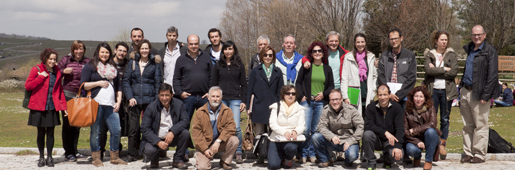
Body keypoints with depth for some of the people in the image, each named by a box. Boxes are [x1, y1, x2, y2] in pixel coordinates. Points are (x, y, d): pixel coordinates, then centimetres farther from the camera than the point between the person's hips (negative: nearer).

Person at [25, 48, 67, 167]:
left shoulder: (57, 72, 9)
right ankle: (41, 157, 18)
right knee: (41, 133, 5)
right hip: (39, 108, -2)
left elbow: (60, 90, 13)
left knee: (50, 132, 4)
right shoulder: (37, 69, -2)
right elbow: (27, 86, -9)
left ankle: (49, 157, 15)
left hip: (52, 108, 2)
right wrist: (41, 77, -15)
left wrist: (64, 106, 7)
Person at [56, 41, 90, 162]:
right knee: (68, 124, 1)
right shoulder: (66, 60, 0)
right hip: (68, 95, -3)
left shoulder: (87, 62, 5)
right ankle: (68, 152, 9)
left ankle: (74, 151, 23)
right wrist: (64, 71, -15)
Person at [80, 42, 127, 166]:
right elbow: (83, 85, -2)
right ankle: (96, 157, 11)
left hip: (111, 105, 4)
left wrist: (118, 101, 9)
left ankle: (114, 157, 14)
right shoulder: (90, 66, 4)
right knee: (95, 131, 1)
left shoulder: (113, 67, 19)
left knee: (116, 130, 1)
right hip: (96, 104, -4)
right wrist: (98, 83, -10)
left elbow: (118, 86, 21)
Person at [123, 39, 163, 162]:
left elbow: (158, 82, 6)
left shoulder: (155, 63, 6)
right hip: (134, 100, 1)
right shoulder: (132, 62, 9)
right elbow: (126, 81, 8)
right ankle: (132, 154, 11)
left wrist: (157, 100, -3)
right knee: (133, 129, 1)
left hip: (149, 100, -1)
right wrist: (130, 97, -4)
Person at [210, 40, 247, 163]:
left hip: (235, 99, -1)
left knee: (236, 127, -10)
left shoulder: (239, 65, 8)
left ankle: (239, 153, 2)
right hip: (221, 99, 2)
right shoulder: (218, 65, 10)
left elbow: (243, 84, 8)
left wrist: (243, 101, 1)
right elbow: (213, 84, 12)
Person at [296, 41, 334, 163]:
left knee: (316, 130, 2)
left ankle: (312, 154, 14)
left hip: (321, 102, 2)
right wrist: (301, 96, -4)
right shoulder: (306, 66, 7)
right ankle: (304, 154, 5)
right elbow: (298, 83, 8)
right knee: (305, 129, -7)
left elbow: (331, 86, 15)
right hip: (306, 101, -2)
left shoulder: (327, 69, 13)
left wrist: (324, 94, -3)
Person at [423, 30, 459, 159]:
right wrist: (444, 69, -10)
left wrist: (436, 71, -8)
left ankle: (442, 144, 14)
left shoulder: (452, 55, 7)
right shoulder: (429, 55, 7)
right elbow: (428, 70, -10)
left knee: (445, 118, 5)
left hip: (447, 90, 0)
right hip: (432, 90, 0)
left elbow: (454, 72, -7)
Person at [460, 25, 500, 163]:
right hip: (465, 92, 7)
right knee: (467, 126, 10)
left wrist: (485, 95, -16)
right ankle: (468, 153, 17)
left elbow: (492, 75, -11)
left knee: (480, 125, 0)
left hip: (478, 94, -7)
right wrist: (461, 89, 12)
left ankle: (479, 155, 7)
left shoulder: (490, 51, -6)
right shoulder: (469, 49, 16)